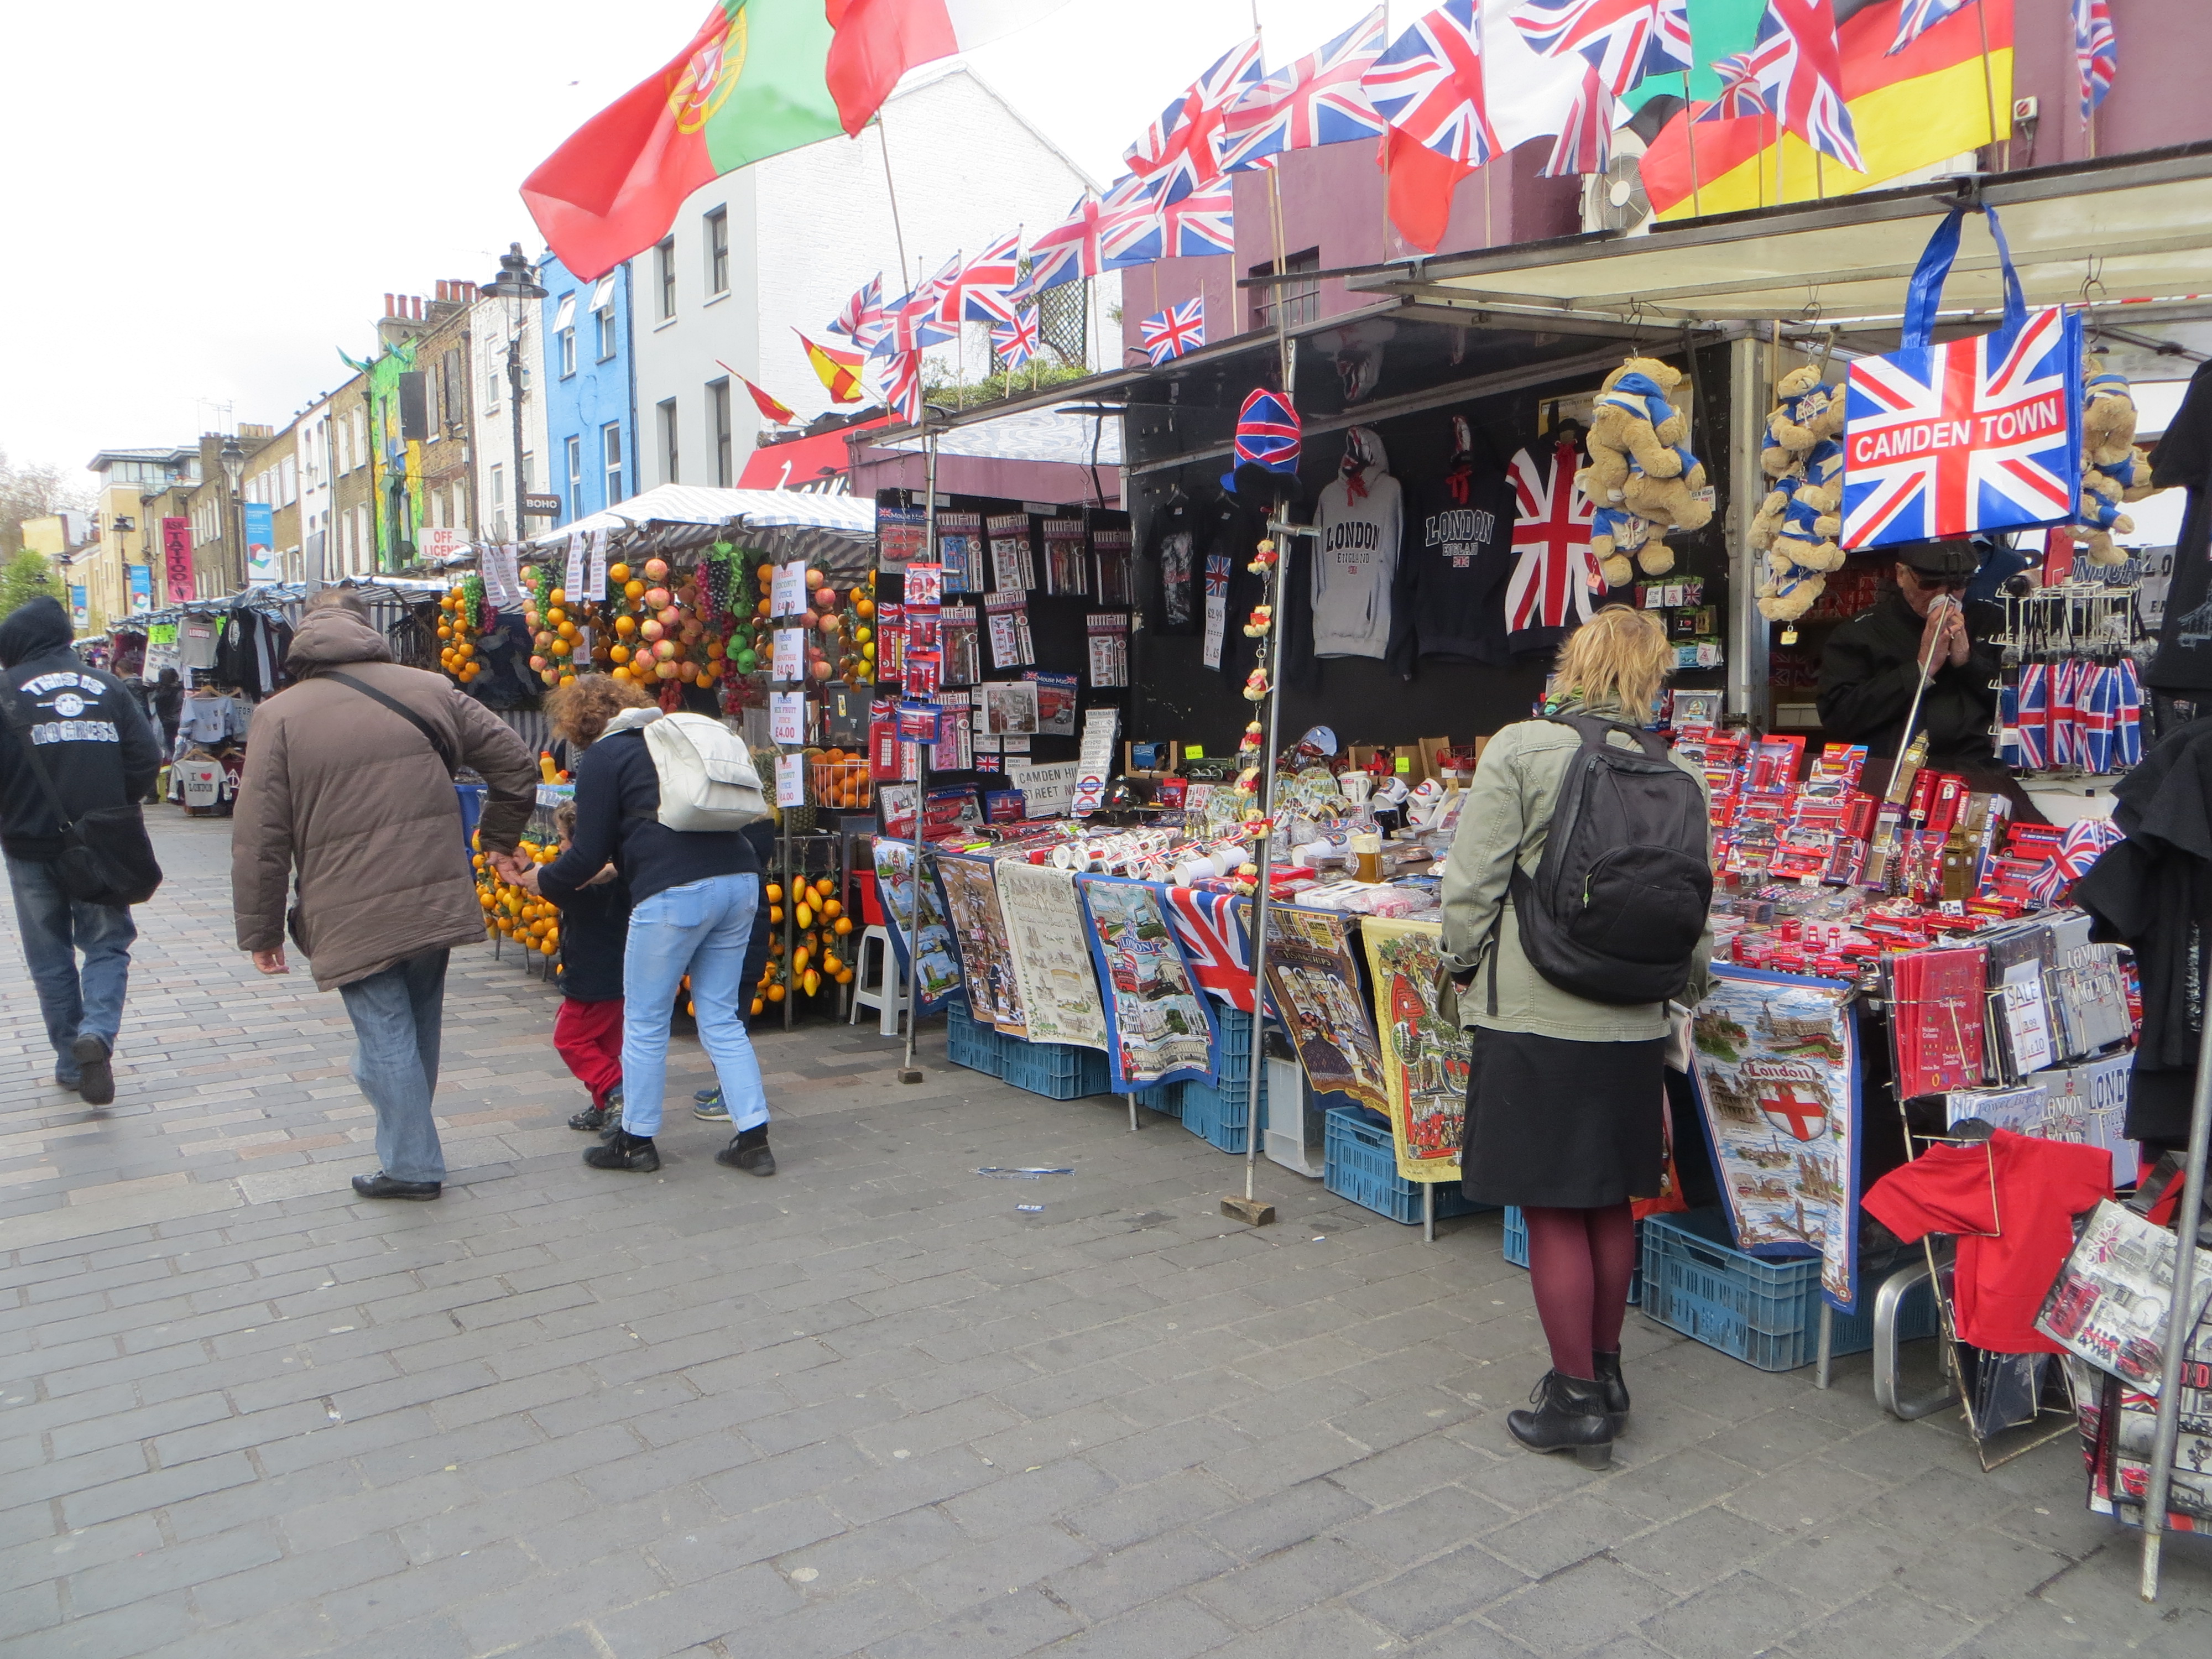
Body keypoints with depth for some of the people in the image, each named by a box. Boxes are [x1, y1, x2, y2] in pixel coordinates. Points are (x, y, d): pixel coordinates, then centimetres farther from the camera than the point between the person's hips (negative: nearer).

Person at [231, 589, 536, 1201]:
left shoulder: (279, 716, -4)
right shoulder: (430, 690, 4)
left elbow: (259, 838, -5)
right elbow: (516, 764, 7)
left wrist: (260, 930, 4)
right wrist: (498, 840, 22)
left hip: (354, 917, -3)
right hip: (436, 903, 4)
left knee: (386, 1035, 5)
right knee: (420, 1029, 18)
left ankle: (412, 1164, 12)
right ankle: (410, 1150, 32)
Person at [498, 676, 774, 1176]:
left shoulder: (602, 757, 4)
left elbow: (589, 853, 2)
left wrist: (538, 880, 20)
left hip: (675, 891, -7)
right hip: (740, 879, 7)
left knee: (645, 1021, 9)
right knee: (722, 1018, 14)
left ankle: (637, 1140, 21)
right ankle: (753, 1138, 11)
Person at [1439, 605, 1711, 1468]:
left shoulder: (1519, 750, -11)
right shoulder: (1679, 774, 0)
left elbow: (1474, 881, -11)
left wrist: (1461, 972, 6)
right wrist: (1689, 983, 24)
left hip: (1531, 1016, -5)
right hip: (1631, 1023, 5)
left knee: (1553, 1212, 6)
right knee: (1612, 1203, 19)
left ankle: (1578, 1400, 16)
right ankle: (1604, 1371, 35)